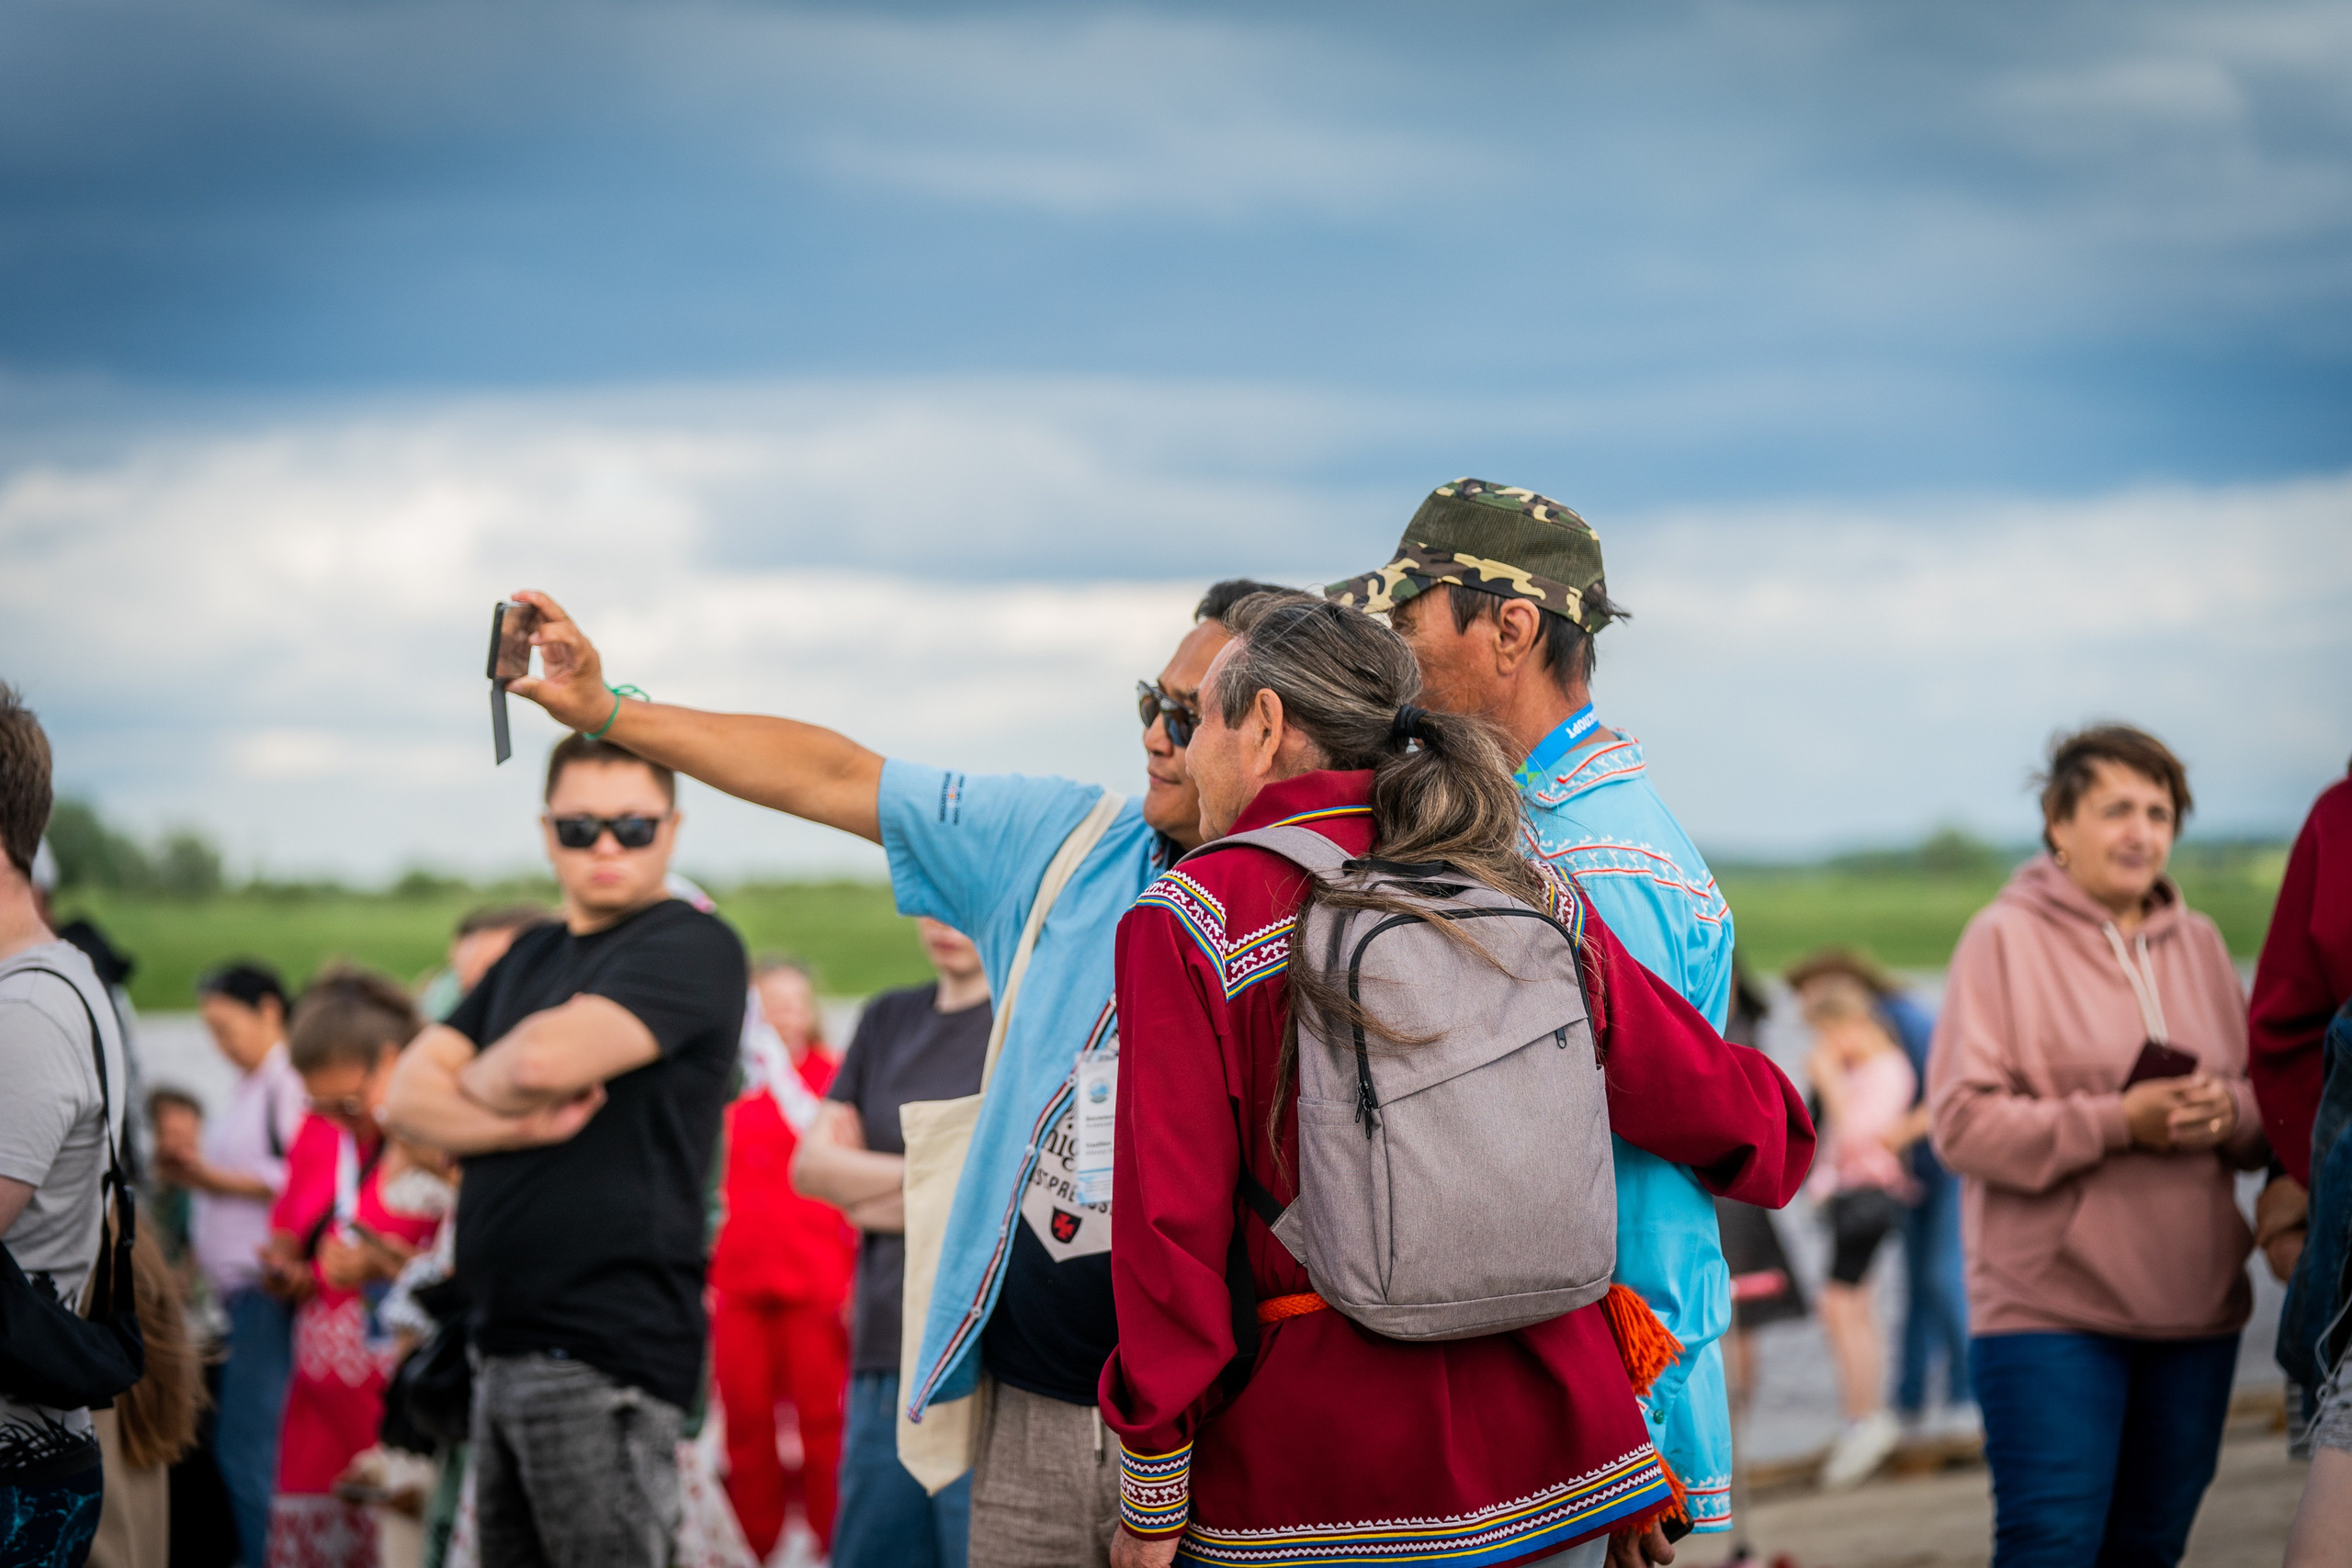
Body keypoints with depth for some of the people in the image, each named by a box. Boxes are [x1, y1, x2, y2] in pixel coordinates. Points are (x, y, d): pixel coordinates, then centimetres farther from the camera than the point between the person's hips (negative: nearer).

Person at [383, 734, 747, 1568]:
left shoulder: (691, 947, -6)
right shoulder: (531, 957, 20)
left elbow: (548, 1059, -22)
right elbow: (408, 1095, 10)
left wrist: (474, 1082, 2)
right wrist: (523, 1122, -10)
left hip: (606, 1355, -8)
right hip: (506, 1343, 8)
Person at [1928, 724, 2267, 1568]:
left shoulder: (2198, 943, 14)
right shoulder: (2005, 937, -2)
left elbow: (2269, 1102, 17)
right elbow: (1963, 1122, -10)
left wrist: (2231, 1113, -7)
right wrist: (2116, 1123, -19)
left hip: (2195, 1307, 5)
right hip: (2048, 1309, -5)